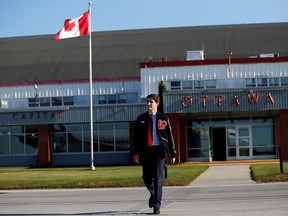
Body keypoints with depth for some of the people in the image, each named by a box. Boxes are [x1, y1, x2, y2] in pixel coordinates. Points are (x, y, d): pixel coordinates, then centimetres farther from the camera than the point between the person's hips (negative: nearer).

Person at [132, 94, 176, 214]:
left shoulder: (163, 119, 4)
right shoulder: (141, 119, 9)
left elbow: (170, 137, 5)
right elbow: (136, 137, 7)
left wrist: (173, 153, 3)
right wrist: (136, 152, -4)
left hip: (159, 150, -2)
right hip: (145, 150, 2)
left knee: (158, 178, -5)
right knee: (146, 177, 5)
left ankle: (156, 206, -1)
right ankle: (153, 194, 36)